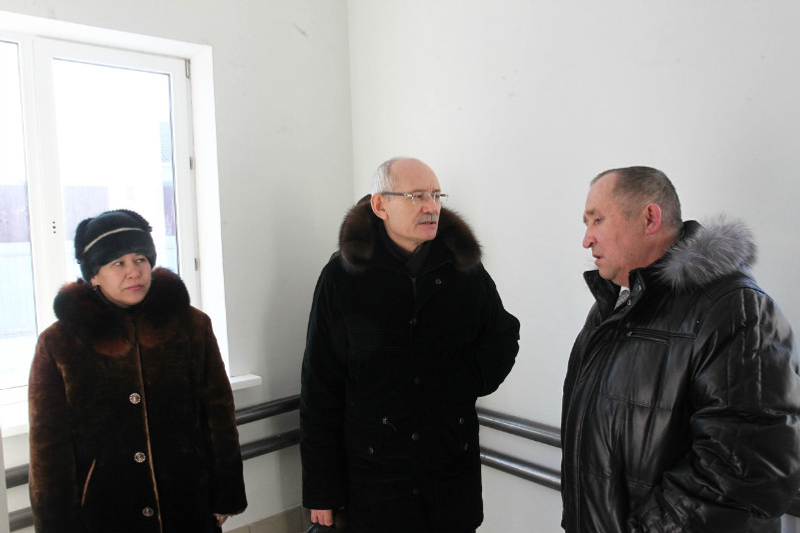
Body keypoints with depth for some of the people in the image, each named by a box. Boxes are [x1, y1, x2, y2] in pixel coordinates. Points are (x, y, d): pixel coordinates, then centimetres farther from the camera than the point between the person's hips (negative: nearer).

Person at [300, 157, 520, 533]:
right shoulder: (342, 276, -7)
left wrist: (468, 383, -5)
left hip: (454, 473, 3)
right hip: (374, 475, -2)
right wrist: (321, 491, -4)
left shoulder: (465, 266, -1)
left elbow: (503, 336, 14)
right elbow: (320, 389, -5)